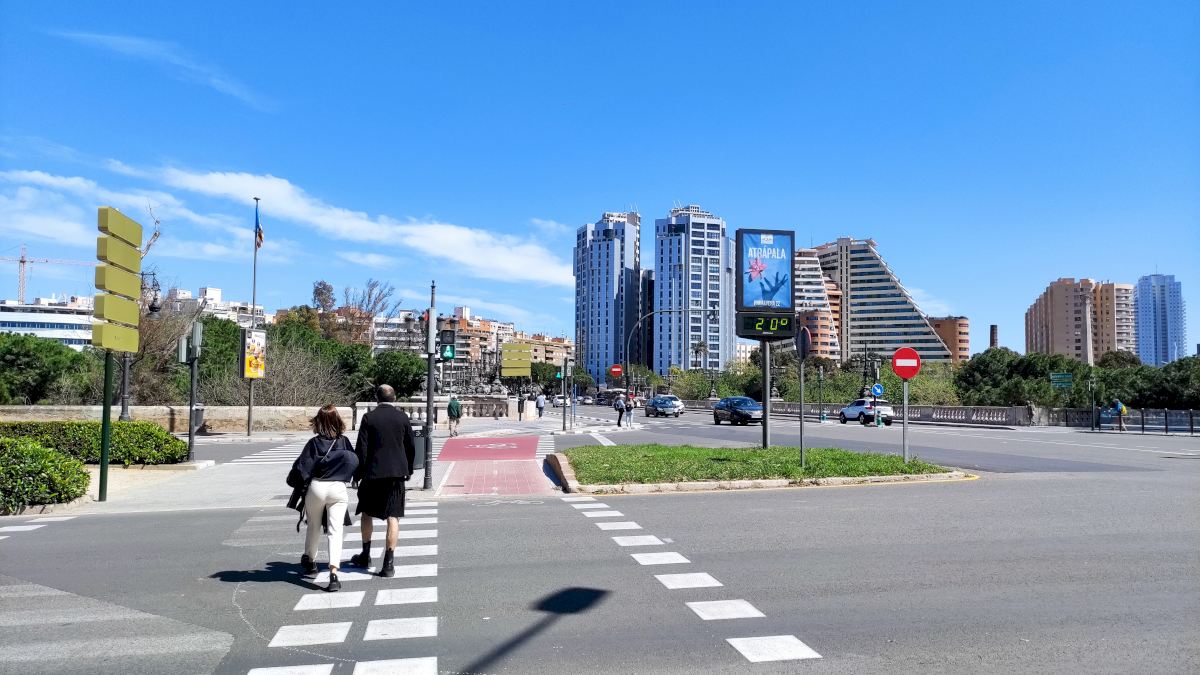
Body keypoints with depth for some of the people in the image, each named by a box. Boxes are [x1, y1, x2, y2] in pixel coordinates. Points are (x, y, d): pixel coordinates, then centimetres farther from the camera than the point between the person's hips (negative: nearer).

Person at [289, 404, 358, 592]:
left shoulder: (314, 443, -4)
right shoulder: (344, 442, 2)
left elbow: (302, 467, -5)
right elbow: (354, 463, 8)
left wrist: (293, 480, 13)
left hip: (316, 487, 0)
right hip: (339, 488, 0)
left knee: (313, 527, 21)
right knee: (335, 530, -5)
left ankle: (309, 560, 44)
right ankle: (333, 573, -18)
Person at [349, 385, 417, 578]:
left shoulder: (369, 418, -5)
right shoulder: (403, 417, 1)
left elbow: (361, 448, -6)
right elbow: (411, 446, 6)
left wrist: (358, 474, 3)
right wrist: (409, 470, 19)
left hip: (373, 472, -1)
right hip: (397, 472, 1)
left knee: (366, 513, 19)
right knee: (393, 517, 1)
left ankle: (365, 556, 30)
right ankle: (388, 563, -2)